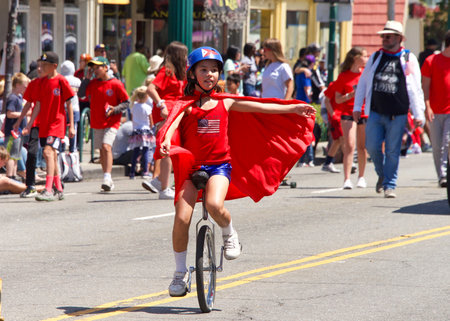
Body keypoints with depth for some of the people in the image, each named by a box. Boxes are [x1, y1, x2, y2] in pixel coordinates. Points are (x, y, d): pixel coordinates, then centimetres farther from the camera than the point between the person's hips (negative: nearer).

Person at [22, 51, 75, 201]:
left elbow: (69, 104, -5)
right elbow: (38, 105, 15)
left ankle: (48, 190, -24)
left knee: (48, 152, -20)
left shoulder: (61, 81, -7)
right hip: (44, 124, 7)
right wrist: (29, 125, 11)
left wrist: (71, 126, -7)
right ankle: (58, 190, 20)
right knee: (52, 156, 11)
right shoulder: (42, 81, 11)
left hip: (57, 124, -7)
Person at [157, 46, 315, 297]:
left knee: (214, 205, -30)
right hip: (191, 165, 0)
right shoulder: (187, 104, 1)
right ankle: (180, 272, 4)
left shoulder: (225, 103, 10)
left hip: (219, 165, 1)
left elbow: (259, 107, 15)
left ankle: (229, 234, 5)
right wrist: (166, 141, -40)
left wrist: (293, 109, 16)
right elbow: (173, 122, -18)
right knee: (182, 218, -14)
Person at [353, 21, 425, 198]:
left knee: (392, 151, -3)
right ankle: (382, 175, 23)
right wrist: (357, 107, 13)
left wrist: (418, 114, -1)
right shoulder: (375, 57, 12)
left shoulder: (408, 59, 4)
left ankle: (389, 185, 6)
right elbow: (363, 82, 18)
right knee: (372, 147, -3)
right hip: (375, 112, 3)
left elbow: (415, 88, 3)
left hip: (397, 115, -3)